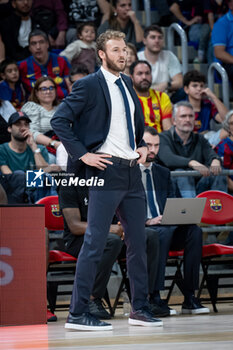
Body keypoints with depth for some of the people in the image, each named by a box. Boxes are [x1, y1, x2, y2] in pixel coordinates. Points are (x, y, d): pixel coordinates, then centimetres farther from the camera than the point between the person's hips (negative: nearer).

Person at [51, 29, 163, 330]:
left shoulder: (127, 83, 15)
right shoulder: (89, 85, -8)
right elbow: (59, 120, -14)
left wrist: (142, 145, 13)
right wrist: (83, 155, -16)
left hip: (132, 171, 8)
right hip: (106, 170, -7)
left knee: (138, 242, 11)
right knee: (94, 244, -8)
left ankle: (140, 308, 21)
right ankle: (77, 314, -4)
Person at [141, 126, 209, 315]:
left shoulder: (164, 173, 24)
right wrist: (146, 221, -18)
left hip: (165, 226, 5)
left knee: (194, 230, -24)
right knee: (164, 233, -37)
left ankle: (190, 297, -26)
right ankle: (154, 298, -37)